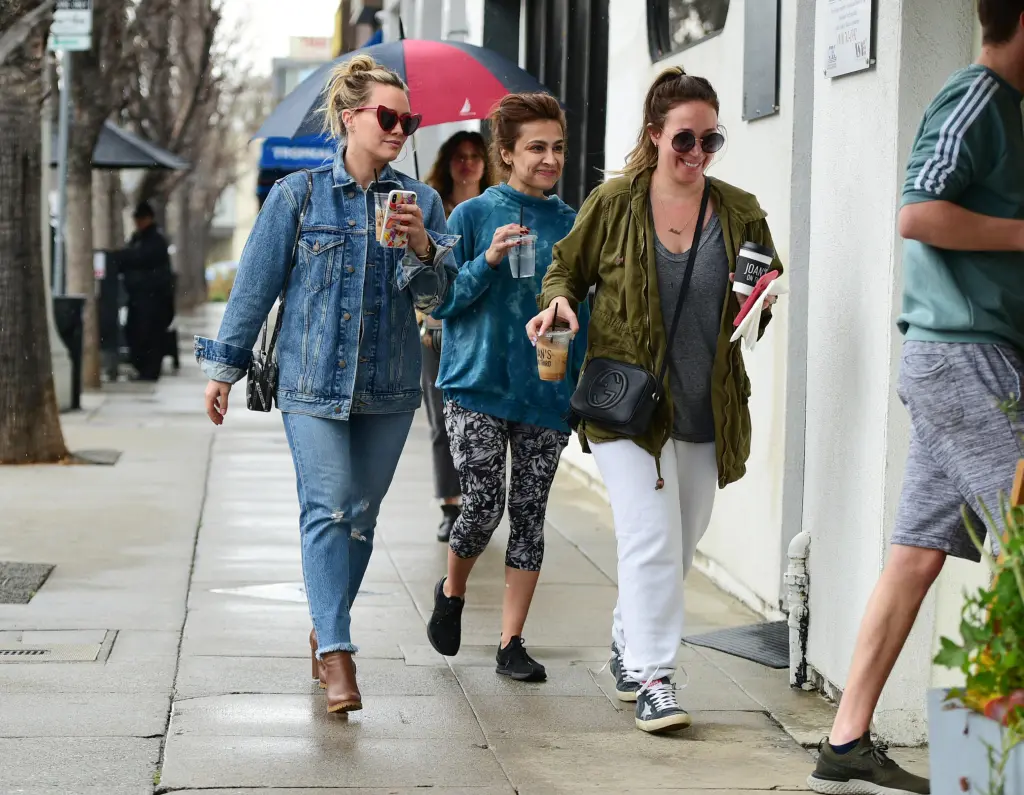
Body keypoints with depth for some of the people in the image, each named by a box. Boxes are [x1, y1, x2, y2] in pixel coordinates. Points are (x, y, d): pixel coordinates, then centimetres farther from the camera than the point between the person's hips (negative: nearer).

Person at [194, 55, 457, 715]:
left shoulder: (420, 200, 6)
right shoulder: (298, 195, 0)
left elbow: (436, 296, 3)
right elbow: (256, 285, 3)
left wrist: (421, 245, -16)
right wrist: (225, 367, 5)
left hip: (389, 386, 3)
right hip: (313, 380, -3)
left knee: (361, 514, 9)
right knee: (329, 509, -12)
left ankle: (327, 630, 27)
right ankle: (336, 653, -14)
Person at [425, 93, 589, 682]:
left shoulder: (571, 225, 8)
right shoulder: (474, 215, 0)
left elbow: (584, 310, 14)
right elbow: (441, 302, -2)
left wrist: (584, 378, 5)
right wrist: (488, 262, -16)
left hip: (547, 392, 3)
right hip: (478, 388, -3)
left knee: (530, 516, 3)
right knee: (483, 507, -8)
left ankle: (511, 642, 12)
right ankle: (452, 591, 23)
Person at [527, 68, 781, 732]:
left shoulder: (740, 212, 5)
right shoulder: (614, 203, -1)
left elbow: (769, 292, 14)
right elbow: (567, 267, 10)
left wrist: (757, 306, -9)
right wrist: (558, 299, -11)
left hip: (706, 407, 4)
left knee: (681, 545, 14)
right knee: (652, 537, -14)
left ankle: (630, 643, 36)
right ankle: (653, 679, -10)